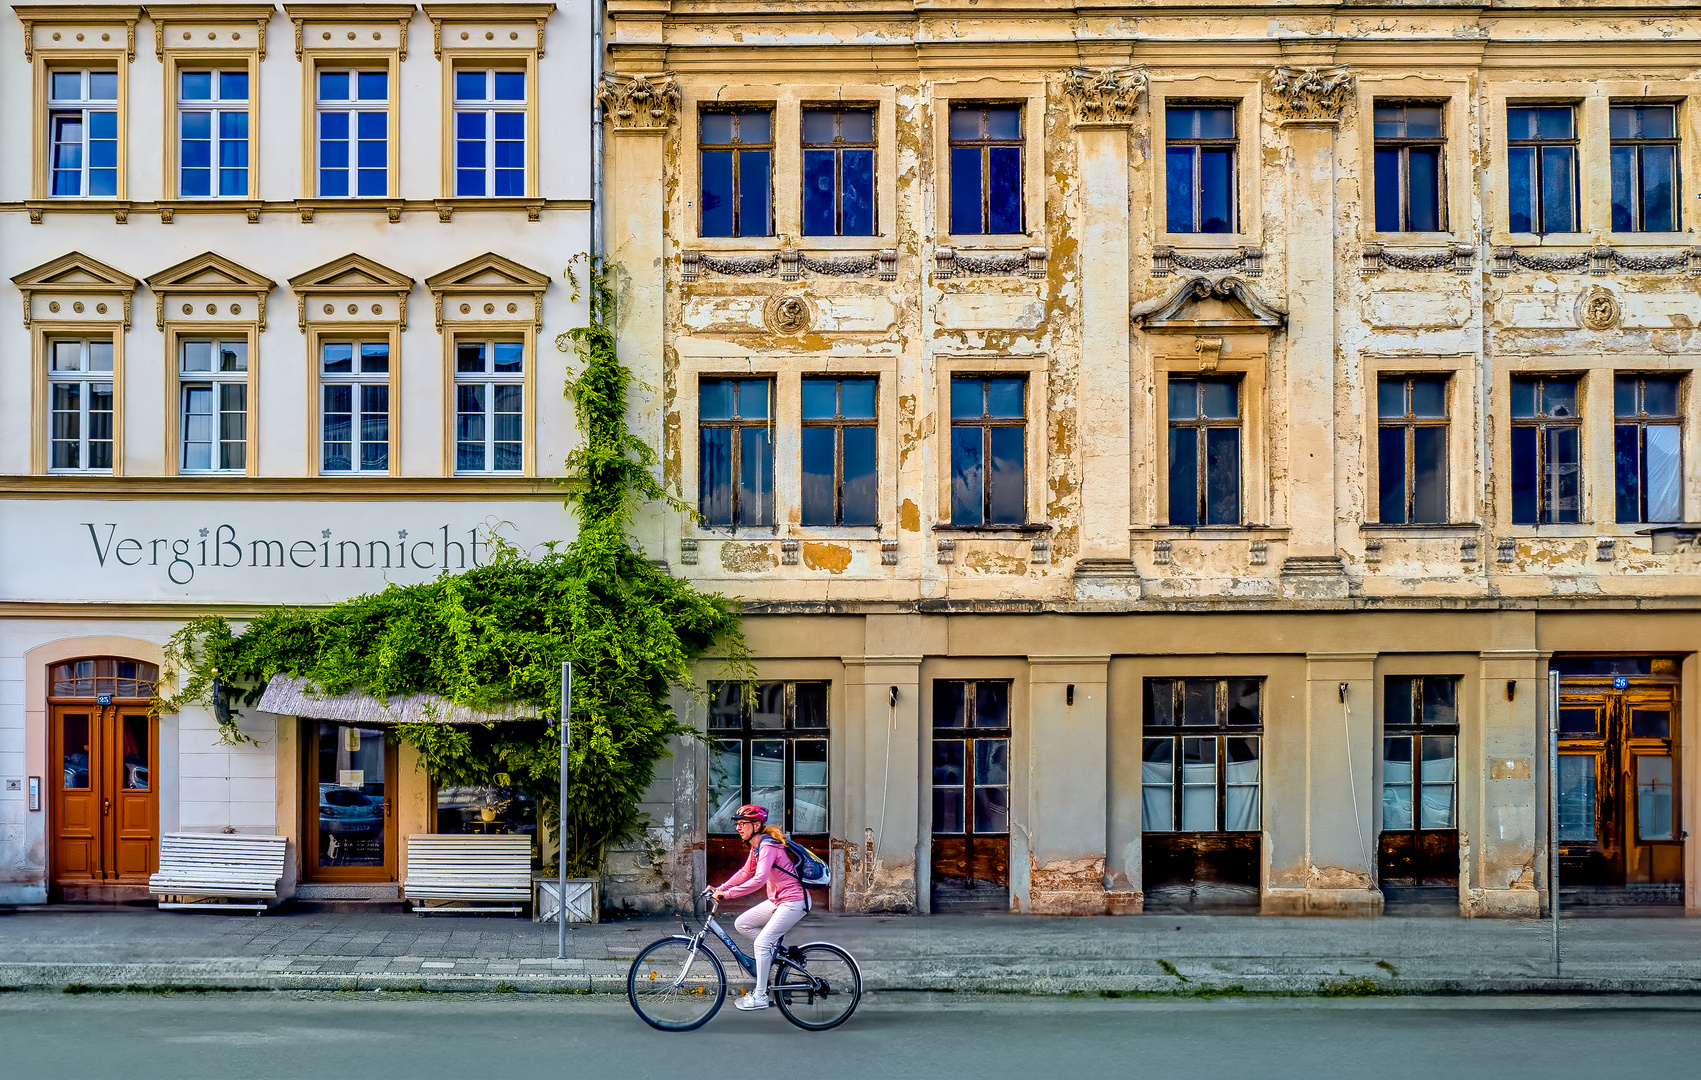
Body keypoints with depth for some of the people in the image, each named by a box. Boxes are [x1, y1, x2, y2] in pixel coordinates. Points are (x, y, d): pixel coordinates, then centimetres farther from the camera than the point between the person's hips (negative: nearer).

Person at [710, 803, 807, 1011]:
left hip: (794, 901, -10)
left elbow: (759, 879, -32)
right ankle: (776, 948, 14)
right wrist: (719, 889, 9)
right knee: (741, 924, 5)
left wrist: (727, 894, -31)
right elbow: (745, 873, 20)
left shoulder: (767, 846, -20)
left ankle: (760, 997, -7)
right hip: (778, 900, 10)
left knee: (762, 943, -14)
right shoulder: (756, 847, 10)